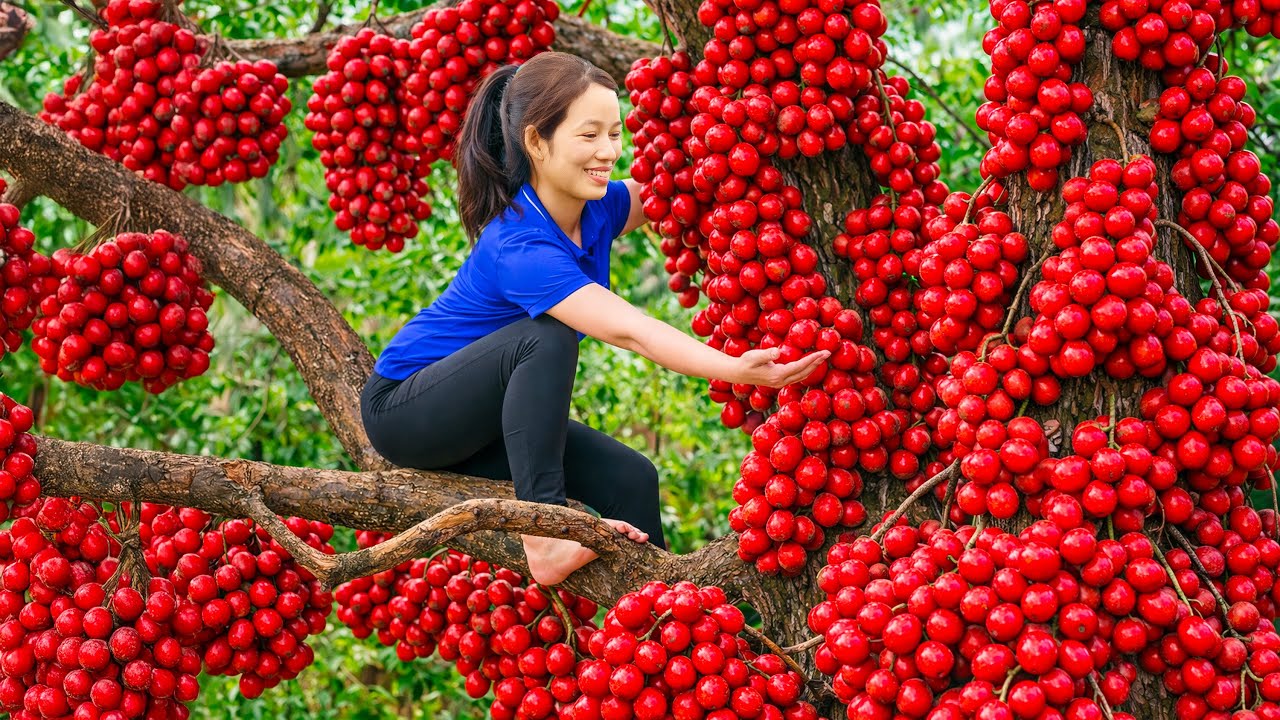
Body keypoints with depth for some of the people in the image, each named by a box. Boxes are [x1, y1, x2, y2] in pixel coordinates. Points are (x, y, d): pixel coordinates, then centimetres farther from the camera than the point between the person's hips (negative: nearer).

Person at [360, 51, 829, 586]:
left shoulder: (597, 211, -8)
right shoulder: (521, 248, -33)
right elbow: (630, 331, -42)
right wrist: (736, 370, -52)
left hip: (489, 418, 8)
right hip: (404, 409, -8)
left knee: (630, 480, -7)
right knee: (545, 339, -32)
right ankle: (545, 534, -32)